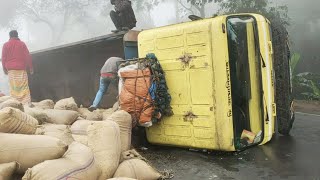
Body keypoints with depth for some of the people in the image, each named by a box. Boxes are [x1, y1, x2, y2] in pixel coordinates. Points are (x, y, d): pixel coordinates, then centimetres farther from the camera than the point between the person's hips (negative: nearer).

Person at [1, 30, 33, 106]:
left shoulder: (6, 45, 7)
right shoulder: (22, 44, 4)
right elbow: (28, 56, 1)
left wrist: (5, 68, 15)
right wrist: (30, 67, 6)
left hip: (11, 69, 1)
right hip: (21, 69, -1)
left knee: (13, 88, 3)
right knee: (24, 87, -3)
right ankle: (27, 103, -11)